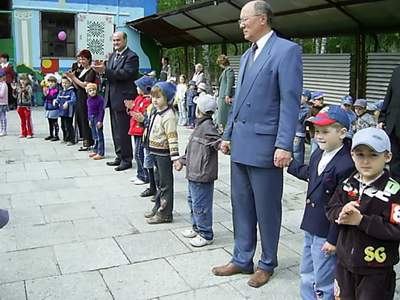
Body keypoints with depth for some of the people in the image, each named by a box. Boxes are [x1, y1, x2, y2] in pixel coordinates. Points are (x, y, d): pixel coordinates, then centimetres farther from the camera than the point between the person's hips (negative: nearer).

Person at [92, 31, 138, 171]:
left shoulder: (131, 56, -9)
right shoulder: (113, 55, 17)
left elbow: (125, 74, -21)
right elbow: (110, 74, 14)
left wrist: (105, 70, -26)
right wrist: (102, 70, -7)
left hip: (123, 98, -9)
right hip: (112, 98, 9)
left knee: (123, 130, -4)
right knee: (115, 130, 14)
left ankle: (126, 159, 5)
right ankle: (119, 156, 25)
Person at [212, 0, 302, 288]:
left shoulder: (287, 50, -9)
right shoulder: (247, 56, 16)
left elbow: (290, 102, -15)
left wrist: (284, 145, -19)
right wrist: (228, 134, 19)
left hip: (265, 146, -8)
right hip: (240, 145, 8)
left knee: (266, 209, 6)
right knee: (241, 206, 14)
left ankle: (267, 264, 24)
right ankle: (242, 259, 28)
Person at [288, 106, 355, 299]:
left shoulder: (347, 165, -26)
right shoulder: (318, 155, 1)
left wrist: (334, 240, -18)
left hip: (327, 233, -8)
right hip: (311, 228, 9)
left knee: (323, 283, 6)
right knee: (306, 275, 23)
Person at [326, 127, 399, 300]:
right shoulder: (348, 184, 1)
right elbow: (331, 209, 4)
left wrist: (361, 221, -24)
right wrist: (342, 212, -18)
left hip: (376, 270, -5)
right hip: (345, 262, 5)